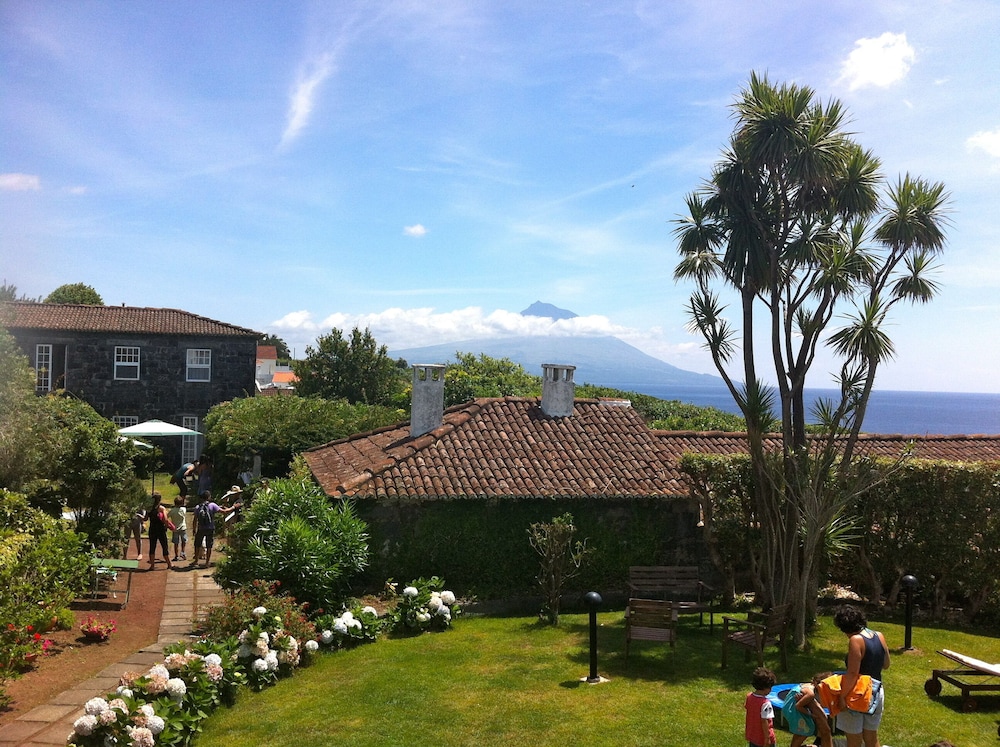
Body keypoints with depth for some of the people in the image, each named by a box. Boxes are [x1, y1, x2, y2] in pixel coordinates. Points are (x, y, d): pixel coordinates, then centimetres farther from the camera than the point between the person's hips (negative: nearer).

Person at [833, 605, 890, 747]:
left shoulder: (856, 640, -22)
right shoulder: (880, 636, -1)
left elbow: (852, 673, -25)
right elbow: (885, 665, 12)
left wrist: (842, 696, -20)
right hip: (877, 693, 7)